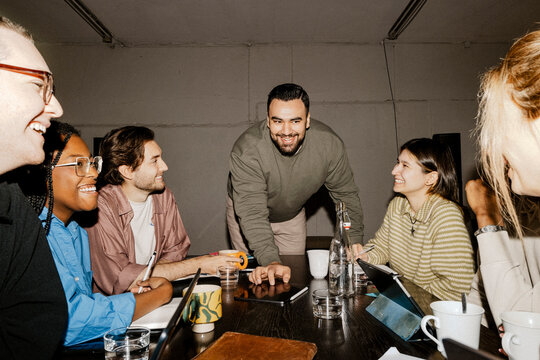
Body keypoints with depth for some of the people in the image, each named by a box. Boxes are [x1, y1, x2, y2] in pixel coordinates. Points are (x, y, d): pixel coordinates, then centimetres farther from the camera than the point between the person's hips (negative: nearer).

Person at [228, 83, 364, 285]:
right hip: (247, 215, -2)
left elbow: (346, 195, -13)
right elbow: (252, 214, -39)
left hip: (293, 215, 3)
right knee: (253, 280, 8)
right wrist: (271, 261, -51)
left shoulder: (330, 144, -26)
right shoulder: (247, 150, -36)